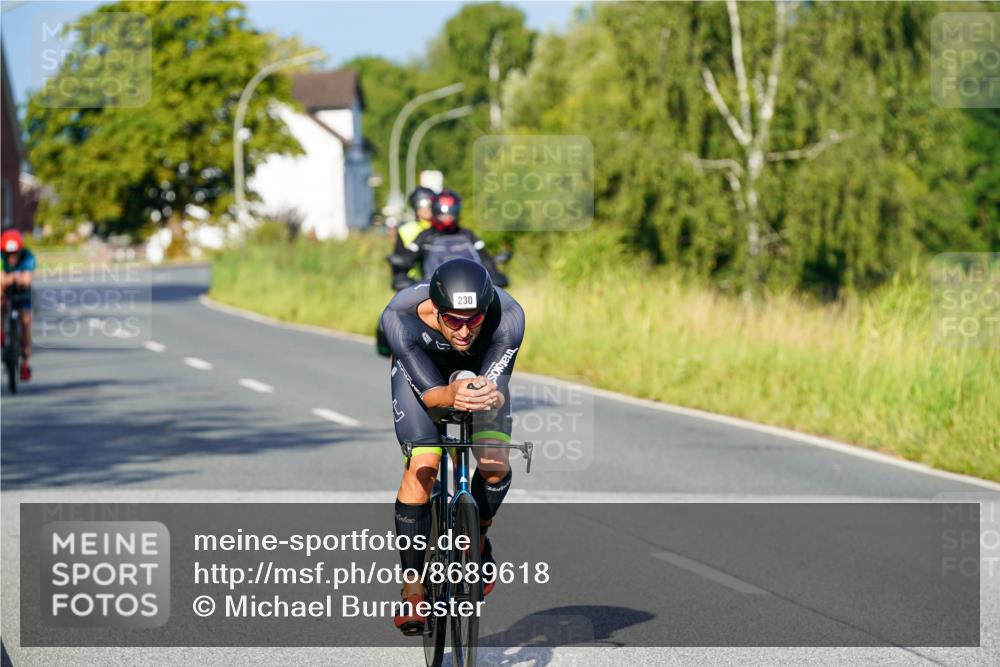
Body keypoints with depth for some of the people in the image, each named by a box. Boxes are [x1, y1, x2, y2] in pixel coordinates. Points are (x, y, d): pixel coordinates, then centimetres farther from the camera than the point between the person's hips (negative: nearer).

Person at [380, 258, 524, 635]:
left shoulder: (508, 317, -38)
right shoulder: (400, 317, -39)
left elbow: (497, 387, -37)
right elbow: (428, 391, -40)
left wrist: (490, 396, -61)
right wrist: (451, 397, -63)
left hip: (481, 370, 1)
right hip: (420, 370, -1)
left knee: (495, 465, -19)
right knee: (421, 469, -20)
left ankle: (478, 542, 14)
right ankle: (412, 586, -7)